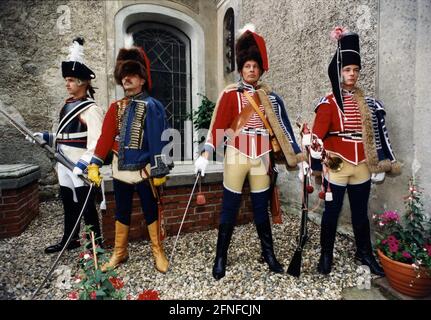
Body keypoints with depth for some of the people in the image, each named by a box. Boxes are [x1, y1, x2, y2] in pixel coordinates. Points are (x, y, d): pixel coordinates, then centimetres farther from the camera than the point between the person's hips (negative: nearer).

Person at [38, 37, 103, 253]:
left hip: (80, 167, -9)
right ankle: (70, 239, 36)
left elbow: (96, 141, -26)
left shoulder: (91, 109, -15)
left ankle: (97, 241, 17)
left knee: (85, 205, 1)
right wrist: (46, 137, 10)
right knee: (68, 204, 19)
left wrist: (83, 163, -32)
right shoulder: (68, 105, 14)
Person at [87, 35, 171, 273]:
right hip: (120, 169, 5)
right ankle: (120, 253, 33)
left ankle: (158, 252, 25)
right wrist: (94, 164, -1)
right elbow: (106, 137, 5)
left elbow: (158, 141, -12)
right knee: (121, 213, 16)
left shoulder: (152, 106, -8)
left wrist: (159, 171, -15)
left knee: (150, 211, 8)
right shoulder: (116, 107, 8)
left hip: (143, 170, -5)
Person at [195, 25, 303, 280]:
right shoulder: (230, 94, -1)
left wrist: (297, 156, 3)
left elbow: (283, 127, 8)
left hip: (261, 159, 3)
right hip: (236, 157, -2)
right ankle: (221, 258, 20)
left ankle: (269, 254, 31)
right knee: (230, 209, 4)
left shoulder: (270, 97, 8)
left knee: (261, 208, 13)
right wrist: (205, 154, -17)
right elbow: (218, 126, -7)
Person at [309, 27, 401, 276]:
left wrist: (380, 162, 13)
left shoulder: (366, 102, 10)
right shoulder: (329, 103, -7)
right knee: (332, 211, 6)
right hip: (337, 166, -5)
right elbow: (317, 136, -12)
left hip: (362, 166, 5)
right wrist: (317, 164, -16)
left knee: (361, 212, 17)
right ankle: (326, 255, 23)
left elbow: (375, 133, 15)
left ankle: (365, 253, 35)